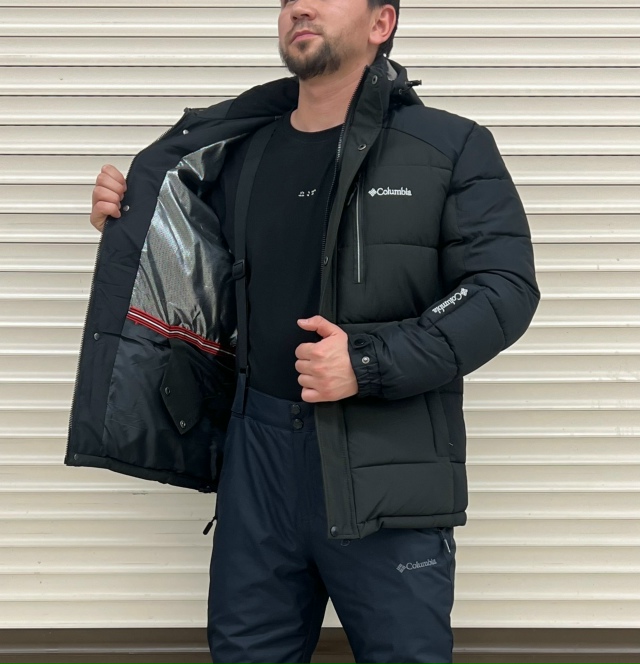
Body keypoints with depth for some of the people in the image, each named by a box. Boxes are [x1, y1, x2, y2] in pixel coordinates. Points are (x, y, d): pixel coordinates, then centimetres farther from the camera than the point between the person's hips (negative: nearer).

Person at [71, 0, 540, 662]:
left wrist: (369, 363, -19)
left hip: (384, 465, -4)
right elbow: (208, 284, 24)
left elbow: (505, 286, -11)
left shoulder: (451, 148, -3)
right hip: (259, 450, 5)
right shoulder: (241, 154, 11)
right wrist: (129, 221, 6)